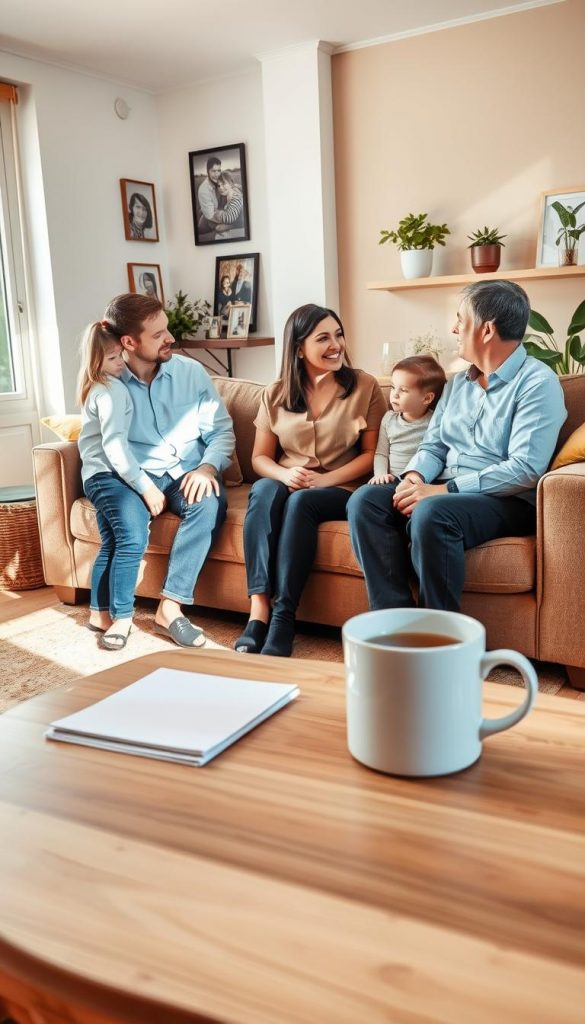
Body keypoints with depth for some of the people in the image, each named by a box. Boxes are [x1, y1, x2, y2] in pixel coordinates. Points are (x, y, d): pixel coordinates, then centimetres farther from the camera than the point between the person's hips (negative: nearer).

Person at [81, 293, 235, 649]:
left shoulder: (191, 372, 2)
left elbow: (221, 431, 2)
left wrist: (207, 466, -19)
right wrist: (142, 482, -22)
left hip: (185, 473, 2)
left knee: (211, 502, -32)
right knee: (132, 528, -32)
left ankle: (171, 606, -26)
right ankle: (108, 611, -6)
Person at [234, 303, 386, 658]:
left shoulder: (364, 386, 2)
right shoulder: (276, 394, 8)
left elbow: (372, 453, -1)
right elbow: (260, 457, 9)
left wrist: (324, 480, -15)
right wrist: (284, 474, -14)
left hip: (340, 490, -2)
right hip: (287, 486, 2)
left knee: (301, 501, -35)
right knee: (265, 490, -33)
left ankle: (283, 619, -34)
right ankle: (258, 611, -39)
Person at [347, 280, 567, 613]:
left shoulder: (538, 383, -8)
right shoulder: (459, 382, 17)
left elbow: (526, 468, -19)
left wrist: (443, 490, -22)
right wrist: (415, 476, -8)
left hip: (509, 501, -7)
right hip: (444, 492, 7)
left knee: (431, 513, -37)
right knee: (365, 500, -16)